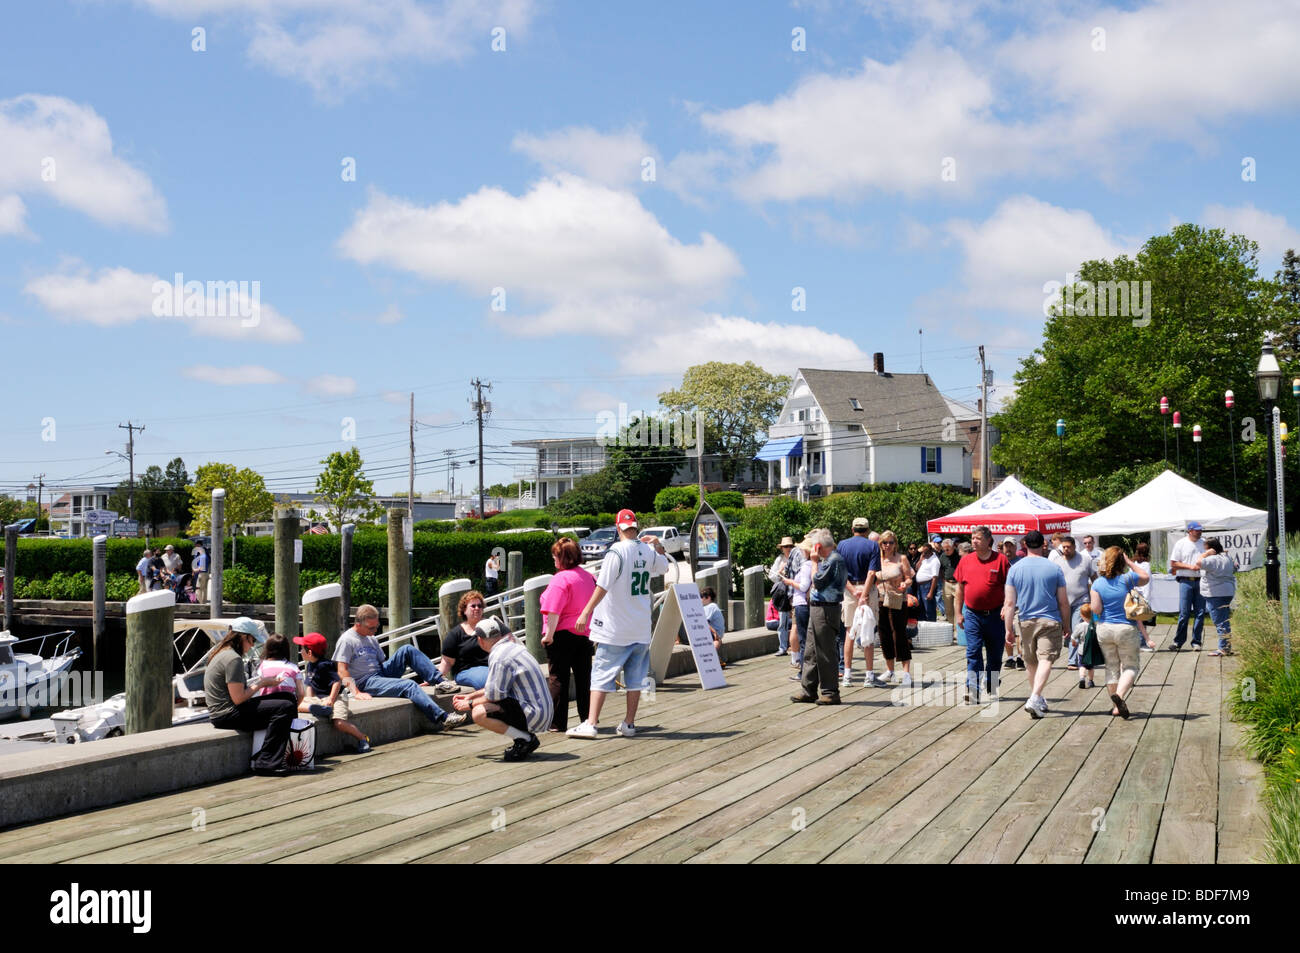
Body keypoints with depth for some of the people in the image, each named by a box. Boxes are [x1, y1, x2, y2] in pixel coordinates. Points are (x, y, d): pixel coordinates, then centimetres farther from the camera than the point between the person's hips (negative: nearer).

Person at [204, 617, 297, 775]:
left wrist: (261, 681, 10)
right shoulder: (233, 659, -16)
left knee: (286, 698, 11)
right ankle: (265, 762, -18)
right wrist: (260, 683, -7)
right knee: (285, 707, -19)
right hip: (227, 715, -11)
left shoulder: (223, 654, 16)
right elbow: (238, 699, -20)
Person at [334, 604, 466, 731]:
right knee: (408, 686, -29)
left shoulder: (372, 639, 19)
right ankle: (442, 719, -37)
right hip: (365, 682, -8)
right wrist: (356, 693, -28)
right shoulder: (346, 640, -7)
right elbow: (342, 671, -15)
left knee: (407, 650, -10)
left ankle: (440, 681, -16)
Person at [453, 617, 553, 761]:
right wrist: (470, 696, 28)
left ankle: (525, 739, -11)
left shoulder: (499, 657, -16)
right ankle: (526, 736, 11)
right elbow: (498, 686, 24)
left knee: (478, 713, -21)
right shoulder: (514, 647, 14)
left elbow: (494, 695, -15)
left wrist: (470, 704, 2)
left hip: (533, 715, -10)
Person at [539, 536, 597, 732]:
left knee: (558, 679, 1)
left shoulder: (560, 579, -15)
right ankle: (588, 719, 15)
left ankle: (557, 722, 3)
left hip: (563, 635, -7)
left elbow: (553, 611, -22)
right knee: (584, 677, 12)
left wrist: (549, 634, -18)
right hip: (586, 634, 7)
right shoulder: (589, 577, 8)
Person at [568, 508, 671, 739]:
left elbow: (603, 587, -18)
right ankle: (629, 724, 15)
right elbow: (665, 566, 26)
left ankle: (590, 724, -8)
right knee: (635, 676, 11)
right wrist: (658, 545, 27)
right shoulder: (649, 551, 4)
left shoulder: (616, 551, -14)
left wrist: (586, 613, -15)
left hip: (614, 629, -5)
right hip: (641, 628, 5)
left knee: (601, 674, -3)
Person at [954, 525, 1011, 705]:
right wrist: (958, 613, 11)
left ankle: (991, 688, 27)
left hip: (995, 614, -1)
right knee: (973, 653, -8)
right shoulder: (965, 560, 5)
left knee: (995, 655, 11)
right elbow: (960, 588, 12)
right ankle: (973, 690, -11)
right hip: (972, 614, 1)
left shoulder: (1000, 559, -4)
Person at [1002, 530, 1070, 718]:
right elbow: (1063, 602, 2)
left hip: (1026, 622, 2)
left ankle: (1036, 698, 30)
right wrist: (1066, 626, 13)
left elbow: (1009, 603, -3)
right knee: (1045, 660, -10)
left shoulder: (1015, 569, 0)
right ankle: (1034, 699, -26)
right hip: (1050, 621, -2)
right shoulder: (1054, 568, -2)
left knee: (1031, 663, 17)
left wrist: (1008, 629, 2)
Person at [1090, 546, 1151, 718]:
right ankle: (1119, 694, -18)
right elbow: (1146, 577, 10)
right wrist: (1129, 561, 7)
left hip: (1104, 629, 3)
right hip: (1126, 629, -2)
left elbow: (1095, 609, -8)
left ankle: (1116, 706, 16)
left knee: (1111, 667, 13)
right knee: (1130, 667, 8)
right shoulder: (1127, 579, -8)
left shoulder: (1098, 583, -3)